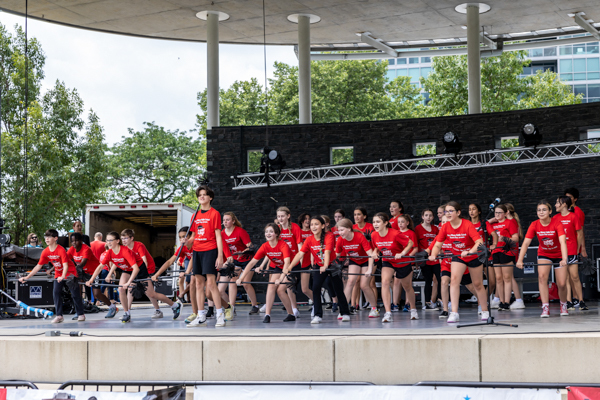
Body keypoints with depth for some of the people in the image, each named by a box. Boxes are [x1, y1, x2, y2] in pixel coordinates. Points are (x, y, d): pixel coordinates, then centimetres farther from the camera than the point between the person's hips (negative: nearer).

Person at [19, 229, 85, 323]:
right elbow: (38, 266, 0)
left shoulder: (61, 250, -25)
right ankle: (59, 315, -3)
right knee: (56, 293, -8)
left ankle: (81, 314, 10)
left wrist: (63, 276, -49)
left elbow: (65, 265, -32)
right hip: (58, 274, 6)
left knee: (75, 294, -2)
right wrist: (27, 277, -4)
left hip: (70, 273, -6)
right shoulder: (45, 252, -7)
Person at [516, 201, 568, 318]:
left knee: (562, 284, -3)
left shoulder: (556, 223, -24)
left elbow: (562, 241, -37)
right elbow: (526, 243, -21)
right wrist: (520, 260, -33)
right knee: (542, 276, -23)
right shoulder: (534, 225, -16)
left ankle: (563, 305, 27)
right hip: (543, 254, 2)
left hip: (558, 255, -1)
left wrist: (564, 259, -52)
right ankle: (545, 308, -21)